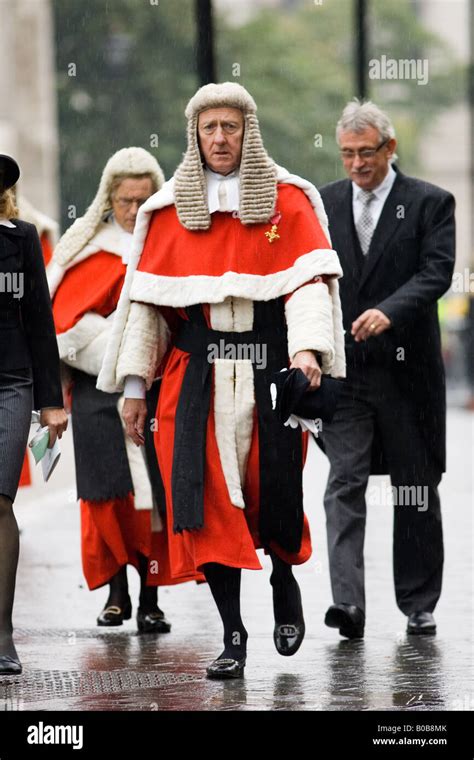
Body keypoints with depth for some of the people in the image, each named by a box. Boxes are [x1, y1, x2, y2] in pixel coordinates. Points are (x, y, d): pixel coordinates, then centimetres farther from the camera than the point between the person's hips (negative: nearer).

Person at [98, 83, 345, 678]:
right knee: (208, 500, -7)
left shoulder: (289, 200, 5)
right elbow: (146, 299, 11)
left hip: (269, 374, -1)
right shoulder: (168, 210, 11)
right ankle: (232, 637, -1)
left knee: (276, 494, 0)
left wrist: (306, 347, -22)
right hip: (196, 377, 1)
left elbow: (307, 281, -5)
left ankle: (285, 580, 33)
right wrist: (134, 384, 7)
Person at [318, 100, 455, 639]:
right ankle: (348, 602, -18)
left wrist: (389, 311, -27)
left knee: (416, 490, 7)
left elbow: (436, 271, -11)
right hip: (343, 371, 2)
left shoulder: (429, 203, 0)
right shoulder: (323, 204, 9)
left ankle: (419, 606, 18)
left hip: (407, 369, -1)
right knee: (345, 483, -10)